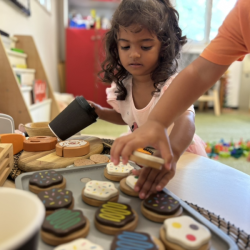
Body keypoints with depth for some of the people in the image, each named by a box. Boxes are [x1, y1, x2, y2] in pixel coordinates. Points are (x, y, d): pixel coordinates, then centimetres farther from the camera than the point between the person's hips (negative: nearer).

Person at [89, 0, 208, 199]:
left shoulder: (173, 85, -26)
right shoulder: (122, 85, -8)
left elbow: (186, 122, -44)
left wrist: (170, 156, -63)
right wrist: (100, 112, -5)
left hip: (183, 157, -4)